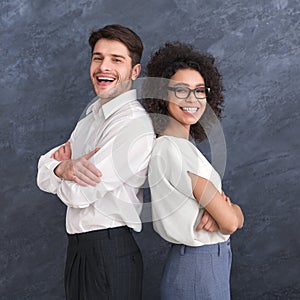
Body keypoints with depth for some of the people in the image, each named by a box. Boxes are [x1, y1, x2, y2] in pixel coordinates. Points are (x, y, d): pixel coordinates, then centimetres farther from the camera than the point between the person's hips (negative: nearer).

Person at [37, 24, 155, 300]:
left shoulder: (135, 126, -18)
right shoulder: (93, 113, 10)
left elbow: (77, 193, -22)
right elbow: (43, 179, 4)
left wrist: (59, 166, -2)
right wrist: (63, 167, -18)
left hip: (109, 254, -8)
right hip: (77, 247, 8)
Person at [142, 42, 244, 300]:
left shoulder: (184, 145, 8)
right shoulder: (171, 148, -20)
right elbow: (231, 222, -20)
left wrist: (221, 204, -12)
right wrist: (234, 209, 1)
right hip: (199, 269, -9)